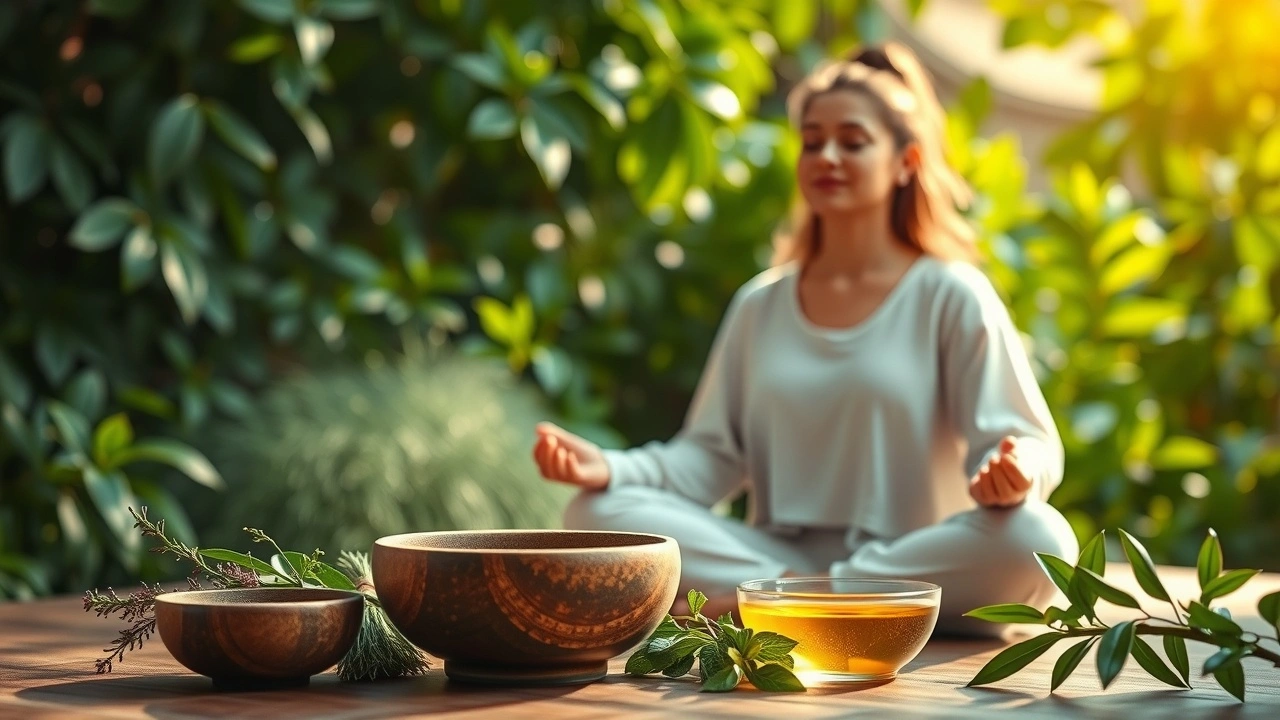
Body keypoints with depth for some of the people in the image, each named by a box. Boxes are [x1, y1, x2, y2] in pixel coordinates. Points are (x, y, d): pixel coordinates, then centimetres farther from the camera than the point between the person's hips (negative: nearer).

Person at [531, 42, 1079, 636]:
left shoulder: (951, 297, 4)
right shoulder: (760, 306, 15)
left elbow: (1030, 446, -2)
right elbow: (712, 456, 11)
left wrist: (1011, 474, -27)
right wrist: (612, 469, -9)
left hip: (911, 562, -2)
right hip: (777, 557, 2)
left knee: (1037, 538, -35)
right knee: (597, 513, -18)